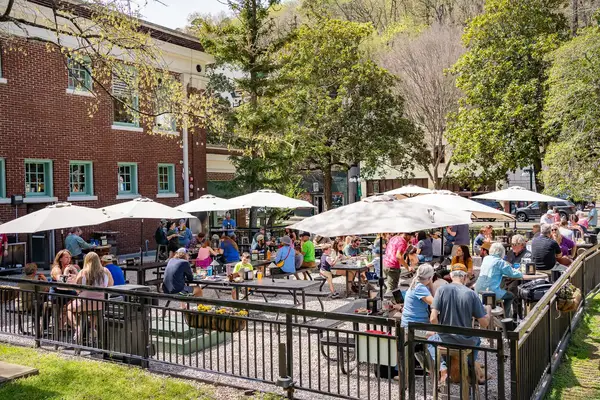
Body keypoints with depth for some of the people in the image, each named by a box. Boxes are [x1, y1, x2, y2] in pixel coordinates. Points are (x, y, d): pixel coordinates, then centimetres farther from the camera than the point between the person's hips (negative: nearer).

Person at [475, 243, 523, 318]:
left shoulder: (486, 259, 12)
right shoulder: (500, 262, -7)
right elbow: (513, 274, -2)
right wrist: (519, 273, 21)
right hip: (491, 291, -7)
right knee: (511, 296, 20)